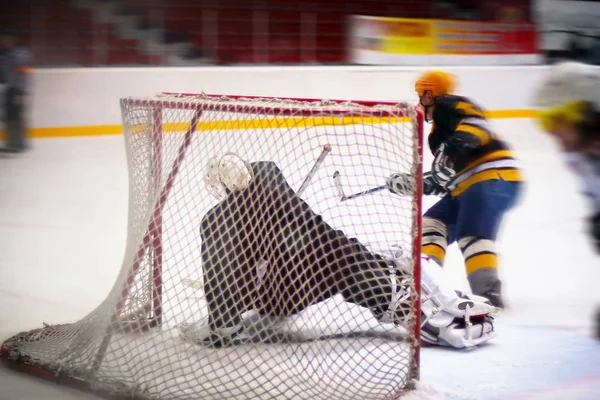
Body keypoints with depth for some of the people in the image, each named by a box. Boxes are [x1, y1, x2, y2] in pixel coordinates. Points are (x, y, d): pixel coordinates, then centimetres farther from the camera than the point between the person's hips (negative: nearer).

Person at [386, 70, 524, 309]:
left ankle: (489, 292, -35)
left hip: (492, 178, -11)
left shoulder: (448, 106, 0)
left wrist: (453, 147, -32)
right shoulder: (439, 131, 29)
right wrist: (408, 183, 30)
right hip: (470, 186, 11)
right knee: (432, 223, 12)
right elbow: (444, 177, 27)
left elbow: (478, 123, -19)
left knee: (472, 234, -24)